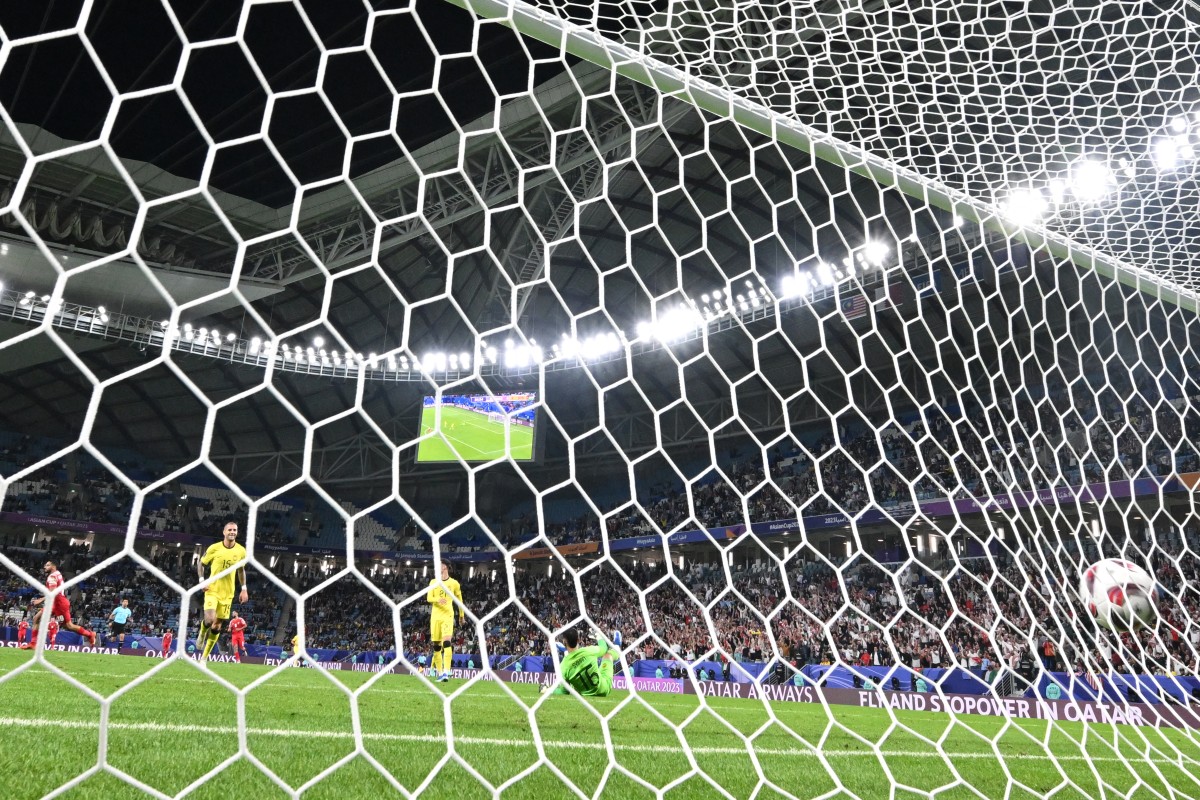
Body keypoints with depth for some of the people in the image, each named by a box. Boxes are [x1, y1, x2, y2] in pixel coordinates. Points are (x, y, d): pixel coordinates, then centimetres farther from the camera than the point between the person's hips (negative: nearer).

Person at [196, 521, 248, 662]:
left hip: (227, 593, 3)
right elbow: (200, 563, 6)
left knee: (217, 625, 6)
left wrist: (244, 589, 7)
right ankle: (202, 633, 19)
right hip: (212, 590, -3)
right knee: (209, 620, -19)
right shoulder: (214, 548, -7)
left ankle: (204, 656, 21)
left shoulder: (241, 551, 0)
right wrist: (202, 580, -8)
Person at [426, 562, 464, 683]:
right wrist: (438, 599, -23)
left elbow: (459, 600, 14)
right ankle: (439, 672, 14)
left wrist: (462, 615, 19)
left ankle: (446, 673, -24)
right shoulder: (433, 582, 9)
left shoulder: (454, 583, 4)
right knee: (436, 645, 4)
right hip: (435, 616, 3)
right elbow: (429, 598, -2)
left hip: (448, 615, -3)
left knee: (446, 642, -18)